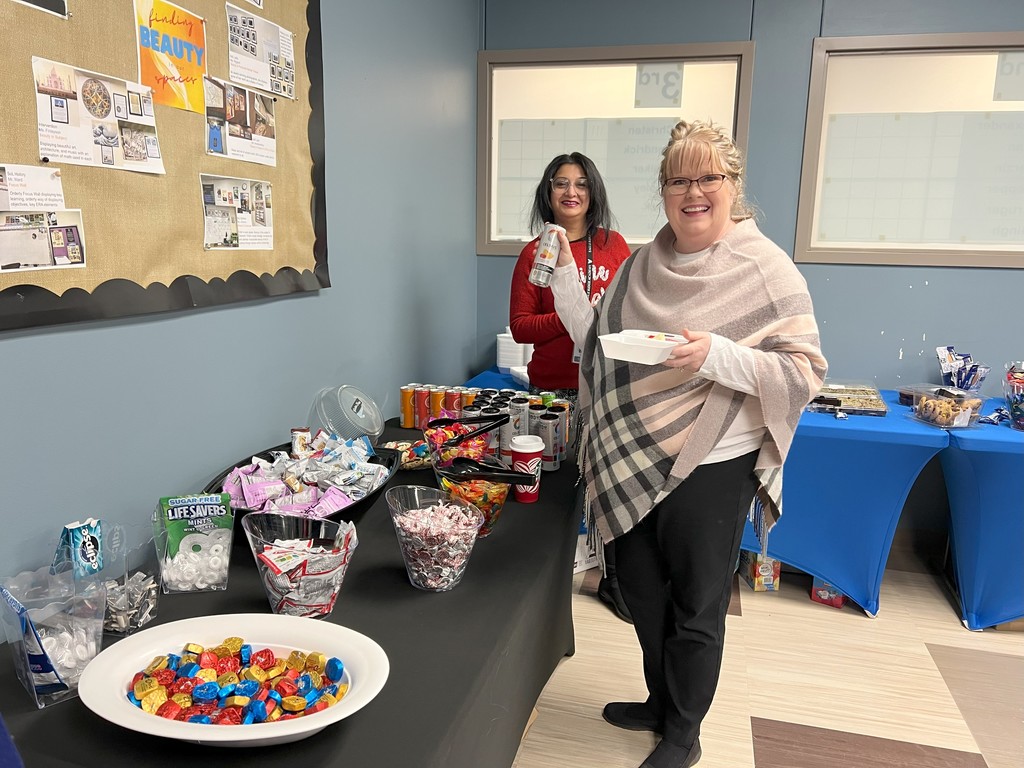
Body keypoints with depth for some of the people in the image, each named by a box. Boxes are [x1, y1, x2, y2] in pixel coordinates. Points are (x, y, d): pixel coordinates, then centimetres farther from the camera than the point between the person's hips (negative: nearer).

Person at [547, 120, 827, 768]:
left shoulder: (764, 269, -11)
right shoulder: (645, 264, 6)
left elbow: (806, 372, -14)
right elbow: (599, 342, 9)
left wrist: (717, 355, -28)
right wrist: (564, 278, -3)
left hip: (711, 469, -5)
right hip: (633, 462, 6)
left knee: (695, 608, 11)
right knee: (642, 591, 20)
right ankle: (661, 701, 46)